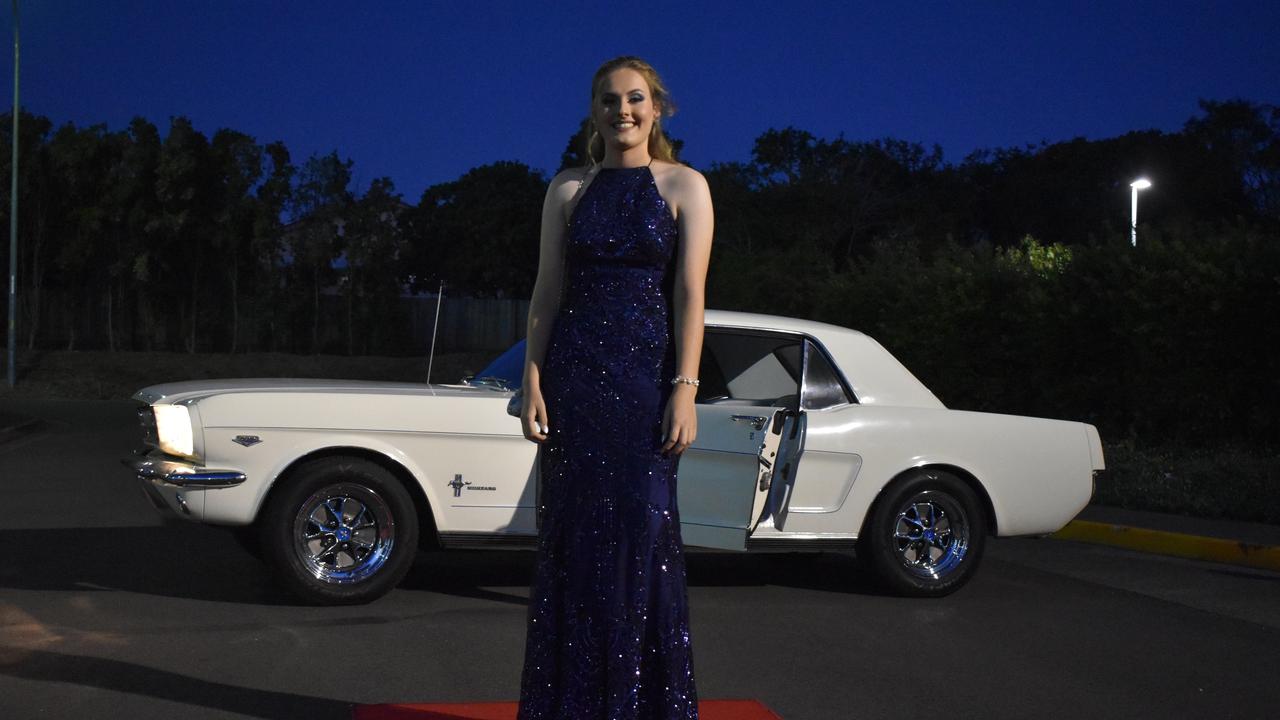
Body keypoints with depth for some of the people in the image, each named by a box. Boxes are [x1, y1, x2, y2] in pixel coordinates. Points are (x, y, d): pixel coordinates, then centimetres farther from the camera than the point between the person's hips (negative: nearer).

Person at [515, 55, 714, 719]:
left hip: (646, 372, -2)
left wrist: (684, 390, -12)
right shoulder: (568, 189, 9)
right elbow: (546, 292, 6)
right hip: (573, 372, 2)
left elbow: (690, 294, -4)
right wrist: (532, 381, -3)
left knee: (644, 535, -3)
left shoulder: (685, 187, 3)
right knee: (572, 535, 4)